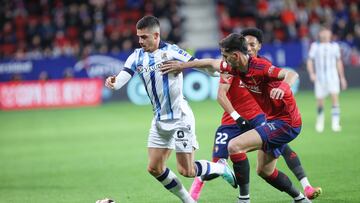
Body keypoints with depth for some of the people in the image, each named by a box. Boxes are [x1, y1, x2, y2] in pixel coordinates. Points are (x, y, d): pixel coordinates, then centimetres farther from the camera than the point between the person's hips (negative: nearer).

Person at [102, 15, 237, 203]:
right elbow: (121, 79, -10)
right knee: (154, 168, 2)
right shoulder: (137, 57, 3)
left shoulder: (170, 51, -12)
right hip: (160, 121, 6)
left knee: (186, 170, -7)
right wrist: (112, 82, -31)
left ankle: (221, 168, 20)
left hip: (180, 118, -6)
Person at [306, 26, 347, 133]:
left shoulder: (334, 46, 7)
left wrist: (342, 77, 16)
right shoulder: (315, 46, 2)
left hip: (333, 77, 0)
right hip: (319, 77, 0)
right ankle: (320, 120, 31)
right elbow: (310, 61, 1)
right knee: (320, 102, 4)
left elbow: (338, 62, 16)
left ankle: (335, 123, -18)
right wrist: (311, 74, -15)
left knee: (335, 97, -18)